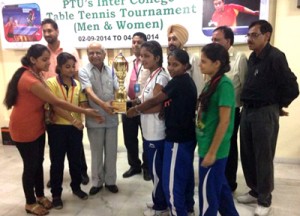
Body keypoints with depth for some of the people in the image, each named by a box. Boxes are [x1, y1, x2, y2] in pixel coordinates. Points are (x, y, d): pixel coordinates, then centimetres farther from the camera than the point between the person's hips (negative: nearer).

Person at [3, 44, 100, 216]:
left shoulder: (36, 74, 4)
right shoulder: (30, 80, -28)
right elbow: (57, 102, -27)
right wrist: (85, 111, -24)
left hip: (37, 127, 9)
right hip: (24, 130, -9)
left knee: (39, 162, 16)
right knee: (30, 165, 5)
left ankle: (40, 196, 33)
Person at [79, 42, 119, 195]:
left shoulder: (111, 71, 7)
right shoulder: (84, 71, -5)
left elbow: (117, 90, 1)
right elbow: (89, 91, -19)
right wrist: (103, 104, -35)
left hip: (111, 118, 3)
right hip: (94, 119, -3)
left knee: (111, 151, 11)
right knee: (96, 152, 11)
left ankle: (110, 180, 28)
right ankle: (97, 182, 27)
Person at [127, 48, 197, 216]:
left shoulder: (177, 82, -16)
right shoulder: (188, 82, 11)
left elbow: (155, 101, -10)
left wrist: (136, 110, 2)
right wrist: (165, 112, 4)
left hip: (177, 137, -10)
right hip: (187, 136, 10)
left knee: (171, 180, -1)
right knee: (186, 174, 20)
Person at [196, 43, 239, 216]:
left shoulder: (224, 84, -18)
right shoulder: (212, 82, 9)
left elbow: (224, 121, -20)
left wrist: (212, 152, -18)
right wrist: (207, 149, 16)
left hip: (214, 149, -9)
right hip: (207, 145, 9)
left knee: (208, 192, 6)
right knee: (220, 187, 22)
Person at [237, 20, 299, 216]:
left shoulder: (275, 57, -13)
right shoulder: (253, 57, 10)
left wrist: (278, 105, 0)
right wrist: (246, 105, 10)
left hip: (265, 113, -7)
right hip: (247, 111, 8)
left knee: (263, 158, 3)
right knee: (247, 155, 14)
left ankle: (264, 200, 20)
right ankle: (255, 191, 32)